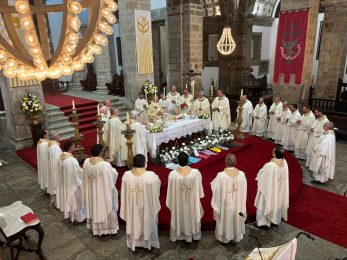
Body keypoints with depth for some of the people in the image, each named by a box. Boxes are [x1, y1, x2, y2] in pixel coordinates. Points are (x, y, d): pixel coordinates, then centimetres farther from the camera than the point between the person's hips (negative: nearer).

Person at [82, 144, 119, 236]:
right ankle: (107, 228, 34)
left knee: (93, 208, 25)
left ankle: (94, 227, 44)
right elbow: (114, 174, -16)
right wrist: (109, 165, 4)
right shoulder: (105, 165, -31)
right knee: (105, 209, 16)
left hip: (91, 191, 5)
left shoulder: (86, 162, -12)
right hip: (103, 192, -5)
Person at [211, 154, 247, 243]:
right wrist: (241, 201, 12)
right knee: (236, 218, 24)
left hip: (225, 203, -2)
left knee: (226, 218, 21)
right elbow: (244, 191, -4)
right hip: (238, 203, 3)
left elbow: (217, 191, -16)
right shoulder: (241, 174, -17)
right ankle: (237, 235, 45)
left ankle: (225, 236, 40)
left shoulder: (221, 175, -27)